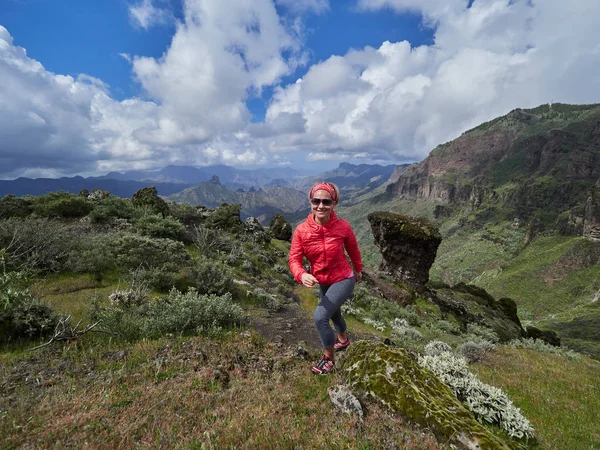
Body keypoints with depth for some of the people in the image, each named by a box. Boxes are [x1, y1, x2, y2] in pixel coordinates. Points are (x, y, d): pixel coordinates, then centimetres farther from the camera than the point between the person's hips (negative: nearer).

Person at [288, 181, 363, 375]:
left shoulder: (342, 226, -23)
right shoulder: (301, 230, -21)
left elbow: (353, 250, -5)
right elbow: (294, 259, -21)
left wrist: (358, 270, 11)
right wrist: (302, 275, -43)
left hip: (343, 280, -4)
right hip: (322, 282, 4)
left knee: (320, 316, -17)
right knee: (333, 312, 28)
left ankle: (328, 359, 11)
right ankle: (343, 340, 61)